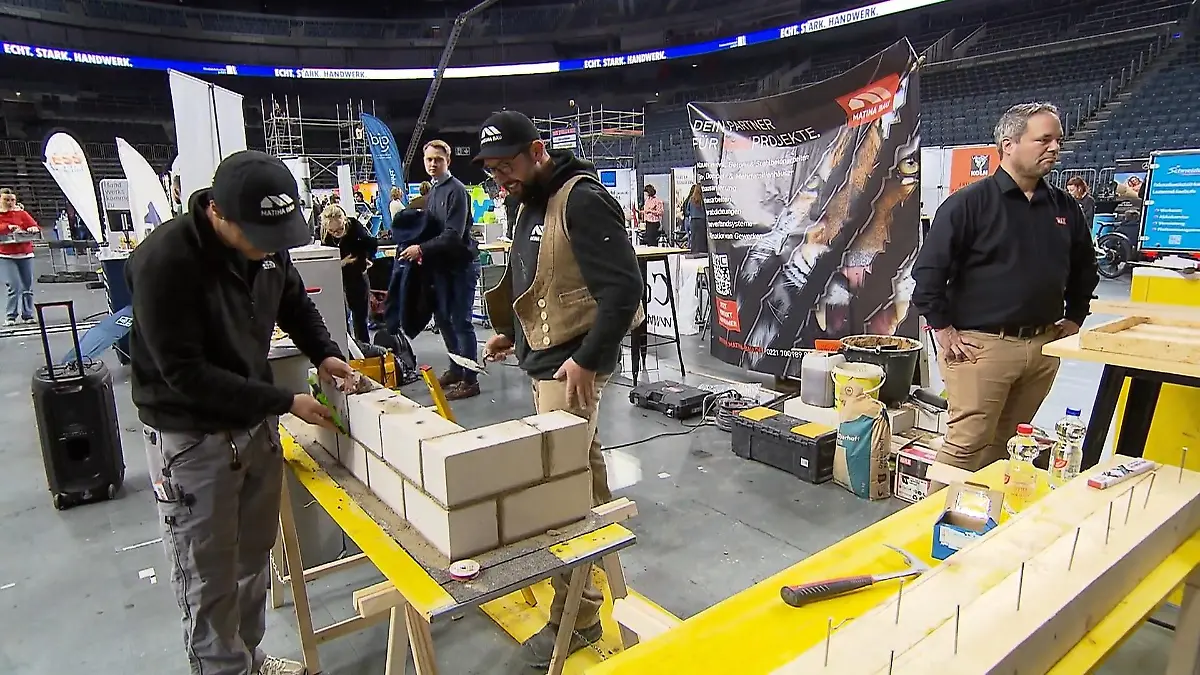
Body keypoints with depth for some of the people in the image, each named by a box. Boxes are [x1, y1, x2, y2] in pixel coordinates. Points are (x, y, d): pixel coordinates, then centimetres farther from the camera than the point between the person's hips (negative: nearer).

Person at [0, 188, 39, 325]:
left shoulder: (21, 213, 10)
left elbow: (35, 227, 1)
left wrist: (33, 229, -20)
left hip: (25, 254, 2)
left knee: (28, 287, 2)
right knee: (15, 286, -12)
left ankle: (27, 315, 10)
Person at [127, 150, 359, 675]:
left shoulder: (268, 244, -5)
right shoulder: (165, 260, -24)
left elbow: (295, 304, 15)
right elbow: (184, 373, -24)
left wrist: (324, 353, -2)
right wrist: (284, 402, -23)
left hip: (256, 424, 6)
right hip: (191, 439, -6)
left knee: (255, 557, 18)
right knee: (209, 577, 7)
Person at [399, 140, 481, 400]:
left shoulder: (456, 190, -12)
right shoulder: (431, 193, 15)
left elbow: (453, 235, -20)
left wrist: (422, 249, -21)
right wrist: (421, 252, 3)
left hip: (461, 263, -9)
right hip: (442, 264, 9)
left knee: (461, 321, -6)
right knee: (442, 317, 15)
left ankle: (470, 380, 2)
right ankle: (456, 368, 29)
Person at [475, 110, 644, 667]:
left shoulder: (582, 200, -16)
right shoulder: (531, 204, 13)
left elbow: (624, 289, -22)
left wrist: (587, 360, -24)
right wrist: (513, 333, 15)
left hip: (571, 364, -9)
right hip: (542, 357, 9)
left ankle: (577, 615, 7)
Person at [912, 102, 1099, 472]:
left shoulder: (1064, 207, 11)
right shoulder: (969, 203, -9)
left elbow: (1084, 268, 26)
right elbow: (928, 270, -13)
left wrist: (1074, 318, 20)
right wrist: (943, 330, -12)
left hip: (1042, 346, 7)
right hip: (980, 345, -6)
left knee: (1008, 445, 16)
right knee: (968, 447, -5)